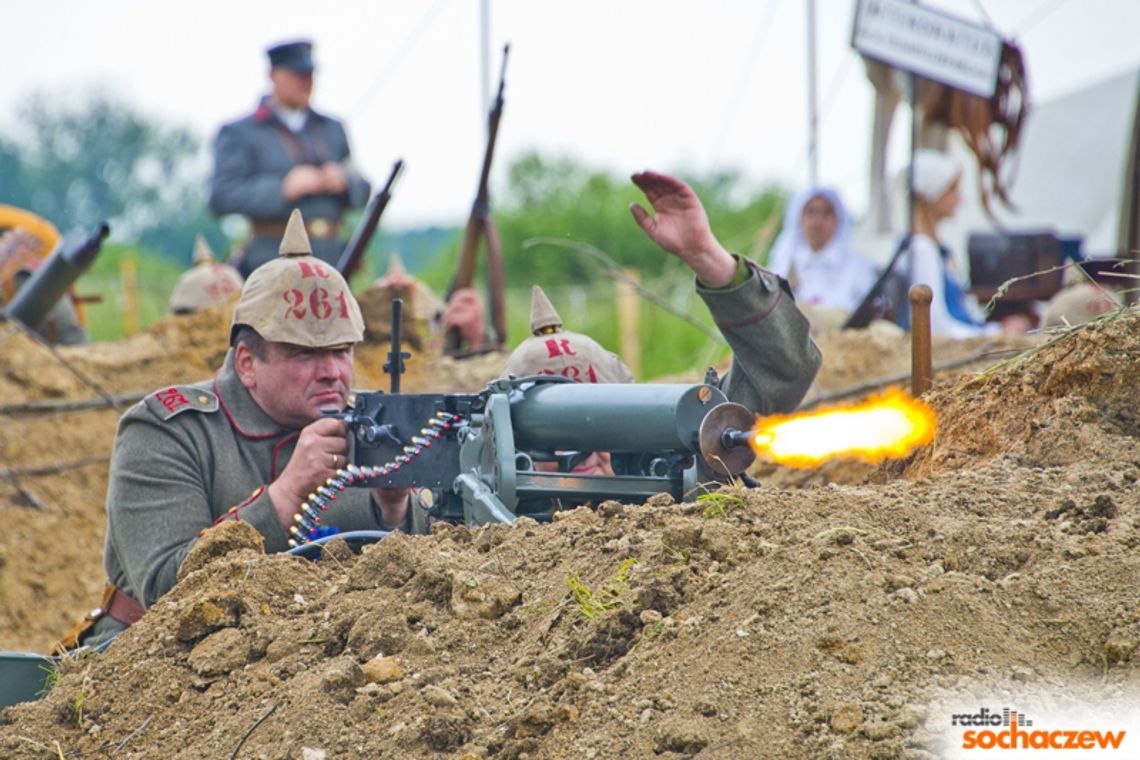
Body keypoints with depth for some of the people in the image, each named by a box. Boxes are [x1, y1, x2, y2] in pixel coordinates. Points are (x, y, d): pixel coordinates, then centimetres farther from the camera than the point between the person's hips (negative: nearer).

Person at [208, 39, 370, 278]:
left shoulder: (332, 129, 21)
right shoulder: (239, 134, 5)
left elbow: (362, 191, 22)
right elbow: (221, 198, -7)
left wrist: (344, 181, -2)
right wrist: (283, 189, -16)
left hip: (331, 262, 5)